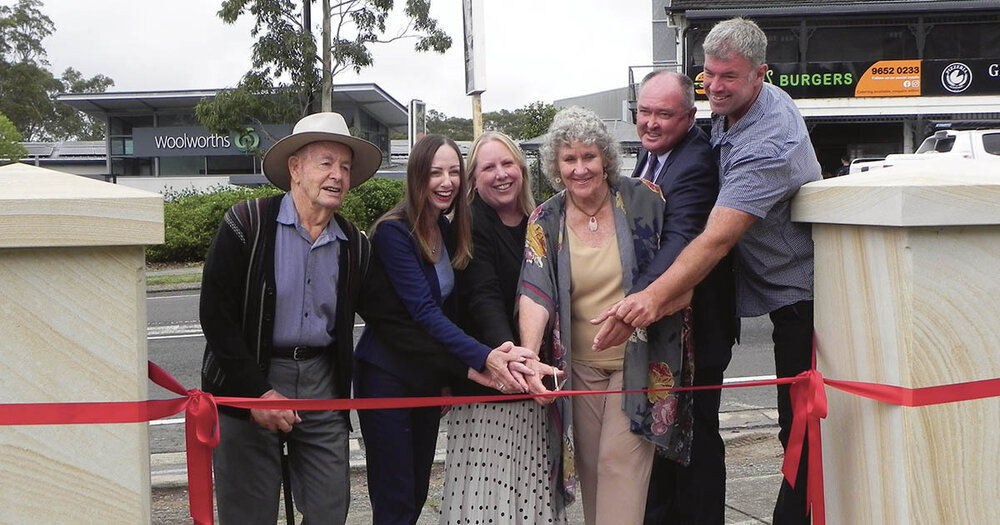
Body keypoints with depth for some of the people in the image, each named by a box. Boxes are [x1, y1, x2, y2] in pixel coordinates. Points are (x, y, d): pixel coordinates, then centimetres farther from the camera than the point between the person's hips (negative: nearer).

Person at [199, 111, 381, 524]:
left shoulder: (354, 246, 6)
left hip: (321, 382, 4)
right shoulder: (246, 224, -9)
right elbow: (216, 315, -11)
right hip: (247, 384, -4)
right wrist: (257, 393, -14)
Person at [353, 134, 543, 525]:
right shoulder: (393, 232, -17)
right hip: (386, 376, -7)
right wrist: (482, 359, -33)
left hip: (430, 377, 7)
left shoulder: (448, 231, 7)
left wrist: (463, 368, -3)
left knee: (418, 492, 14)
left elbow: (446, 309, 9)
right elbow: (424, 310, -25)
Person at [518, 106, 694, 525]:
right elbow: (534, 292, -14)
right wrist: (528, 354, -30)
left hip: (639, 361, -2)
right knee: (591, 468, 10)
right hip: (580, 367, 2)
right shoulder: (545, 221, -2)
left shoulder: (642, 199, -4)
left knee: (620, 461, -7)